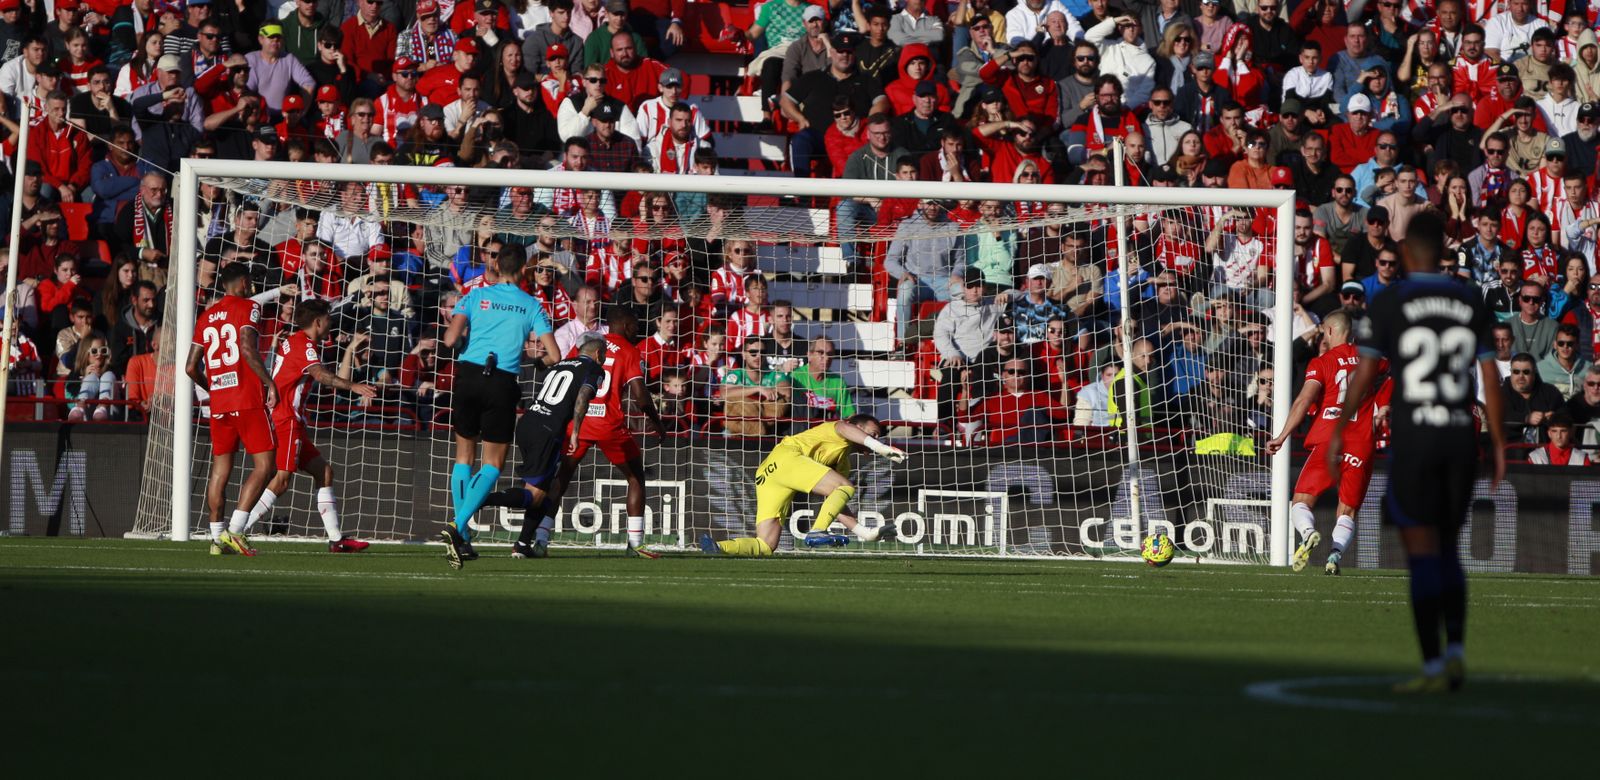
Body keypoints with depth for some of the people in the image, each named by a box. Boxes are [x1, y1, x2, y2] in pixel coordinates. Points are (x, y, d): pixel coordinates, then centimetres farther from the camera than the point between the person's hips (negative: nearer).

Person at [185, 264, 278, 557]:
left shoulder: (206, 316, 14)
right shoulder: (248, 307, -4)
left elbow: (191, 368, 14)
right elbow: (247, 348, -19)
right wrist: (269, 382, -13)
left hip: (218, 402, 6)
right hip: (249, 400, -6)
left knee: (220, 469, 11)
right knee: (264, 465, -3)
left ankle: (217, 538, 9)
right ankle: (234, 531, -15)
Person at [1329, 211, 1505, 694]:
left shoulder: (1389, 304, -4)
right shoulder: (1471, 304, 6)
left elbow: (1365, 375, -7)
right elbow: (1490, 378, 5)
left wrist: (1338, 432, 3)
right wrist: (1498, 443, 11)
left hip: (1413, 437, -3)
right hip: (1462, 436, 3)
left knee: (1422, 550, -1)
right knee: (1448, 549, 17)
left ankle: (1433, 667, -5)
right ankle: (1455, 650, 4)